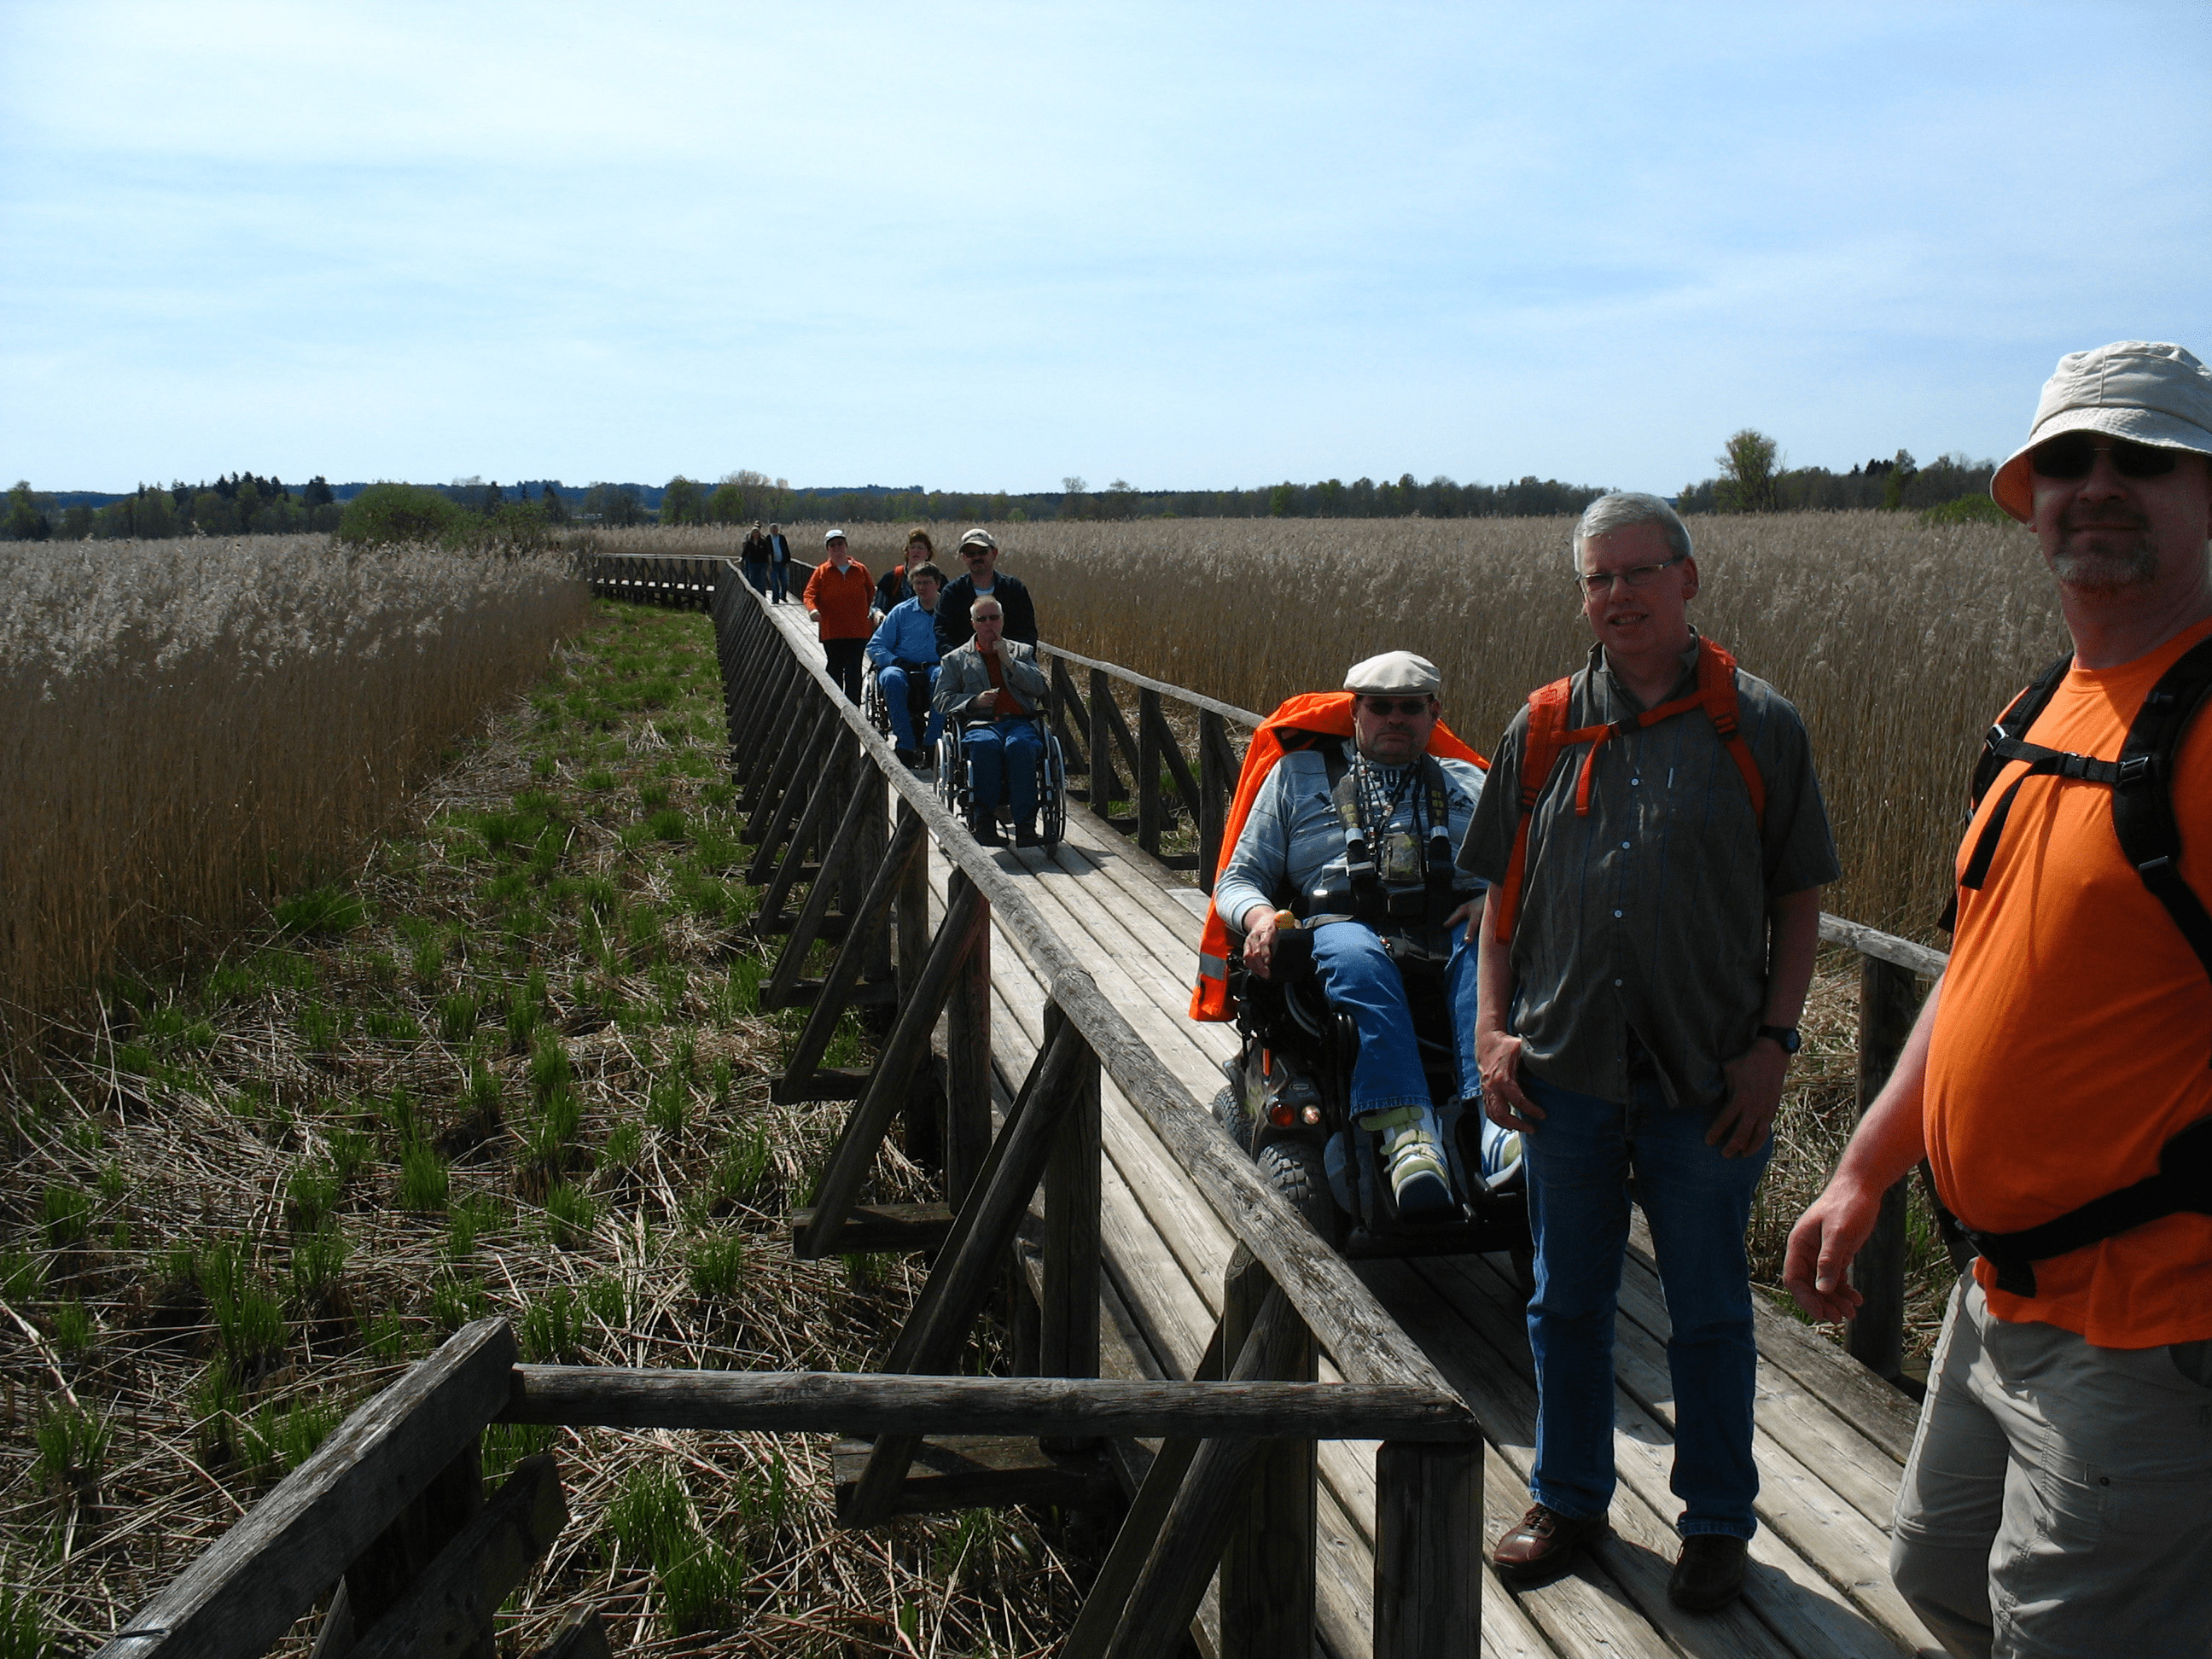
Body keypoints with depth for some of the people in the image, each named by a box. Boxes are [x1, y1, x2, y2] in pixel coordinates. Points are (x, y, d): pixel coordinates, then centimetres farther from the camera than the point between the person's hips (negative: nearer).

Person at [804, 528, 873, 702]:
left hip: (858, 631, 0)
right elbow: (810, 593, 0)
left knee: (853, 671, -3)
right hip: (832, 631, 0)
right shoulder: (821, 571, 5)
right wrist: (812, 609, -20)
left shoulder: (860, 570, 9)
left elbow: (871, 594, 19)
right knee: (834, 668, 7)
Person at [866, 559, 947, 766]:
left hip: (935, 668, -1)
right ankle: (906, 745, -36)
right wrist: (896, 661, -6)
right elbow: (874, 646, 14)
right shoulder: (902, 611, 18)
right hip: (902, 667, 1)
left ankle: (930, 745, -35)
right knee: (892, 678, -35)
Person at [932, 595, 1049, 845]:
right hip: (979, 724, 0)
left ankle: (1025, 824, -38)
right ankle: (984, 822, -35)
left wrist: (1008, 661, 1)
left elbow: (1039, 687, 11)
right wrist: (975, 701, -4)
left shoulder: (1023, 652, 26)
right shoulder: (956, 659, 23)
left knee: (1020, 746, -38)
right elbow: (942, 700, 14)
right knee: (985, 745, -39)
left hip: (1019, 721, 0)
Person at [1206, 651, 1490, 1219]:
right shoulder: (1298, 773, 25)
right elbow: (1238, 877, 21)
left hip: (1452, 934, 2)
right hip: (1347, 929, -1)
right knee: (1355, 960, -39)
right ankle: (1406, 1131, -57)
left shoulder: (1468, 783, 30)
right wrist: (1258, 913, -4)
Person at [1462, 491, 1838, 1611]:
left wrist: (1773, 1041, -7)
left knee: (1709, 1310, 12)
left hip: (1708, 1077, -2)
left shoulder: (1759, 727, -2)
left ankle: (1716, 1522, 30)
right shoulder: (1544, 728, 5)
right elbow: (1503, 896, 9)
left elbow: (1799, 902, 1)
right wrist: (1493, 1028, 0)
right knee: (1565, 1299, 15)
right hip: (1565, 1067, 2)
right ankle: (1569, 1497, 35)